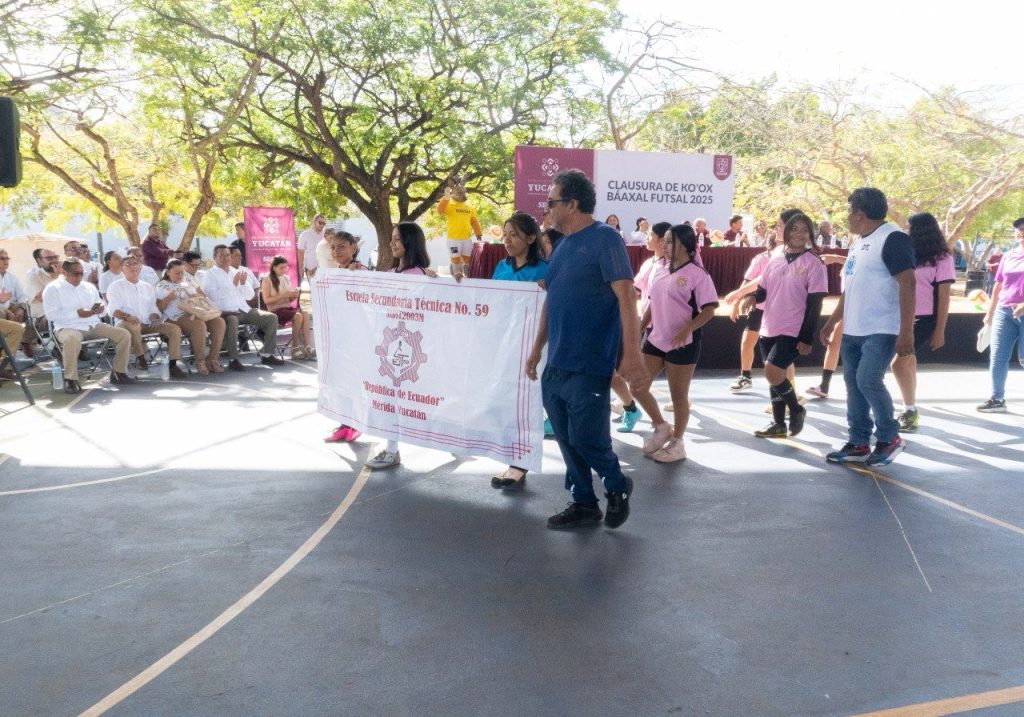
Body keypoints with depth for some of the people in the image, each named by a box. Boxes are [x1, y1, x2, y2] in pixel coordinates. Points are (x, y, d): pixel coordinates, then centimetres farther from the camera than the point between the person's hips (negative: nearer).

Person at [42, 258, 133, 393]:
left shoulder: (89, 287, 20)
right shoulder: (53, 289, 2)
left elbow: (102, 308, 22)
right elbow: (51, 314, -10)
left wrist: (101, 308, -5)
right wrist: (76, 313, -19)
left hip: (94, 325, 6)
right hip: (68, 327, -6)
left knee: (124, 334, -12)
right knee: (72, 340, -42)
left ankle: (119, 372, 0)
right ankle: (70, 379, -26)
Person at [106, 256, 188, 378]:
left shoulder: (148, 287, 21)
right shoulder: (116, 286, 8)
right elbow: (113, 310, -5)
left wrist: (155, 318, -7)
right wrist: (127, 316, -26)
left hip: (148, 323, 5)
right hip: (126, 322, -4)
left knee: (175, 328, -16)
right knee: (133, 326, -41)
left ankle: (173, 365, -17)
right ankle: (140, 357, -19)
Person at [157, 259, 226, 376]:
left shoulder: (189, 282, 27)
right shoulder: (162, 287, 12)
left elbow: (204, 297, 24)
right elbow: (158, 308, 4)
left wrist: (197, 296, 1)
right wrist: (168, 299, -13)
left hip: (198, 313, 6)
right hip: (177, 317, -6)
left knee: (219, 322, -22)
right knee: (199, 325, -37)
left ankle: (212, 359, -19)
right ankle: (200, 361, -25)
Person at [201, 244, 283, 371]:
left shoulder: (236, 272, 20)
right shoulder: (209, 275, 3)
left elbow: (250, 295, 17)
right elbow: (214, 296, -15)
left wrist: (243, 283, -3)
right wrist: (233, 284, -16)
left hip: (243, 310, 6)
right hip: (224, 312, -6)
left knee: (271, 318, -8)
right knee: (232, 321, -40)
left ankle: (267, 355, -5)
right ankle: (233, 360, -33)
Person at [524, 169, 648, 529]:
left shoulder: (604, 238, -10)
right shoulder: (562, 246, 14)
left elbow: (626, 296, -17)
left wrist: (632, 355, -23)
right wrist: (537, 348, 20)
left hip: (588, 364, -8)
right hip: (556, 364, 8)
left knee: (586, 438, -4)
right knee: (567, 440, 11)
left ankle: (617, 487, 23)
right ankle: (583, 503, 24)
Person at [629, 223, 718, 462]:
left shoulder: (697, 274, -11)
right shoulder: (663, 272, 11)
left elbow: (709, 310, -16)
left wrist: (686, 330, -29)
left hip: (682, 344, -7)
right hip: (655, 340, 8)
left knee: (678, 394, 4)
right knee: (637, 387, 6)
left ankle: (677, 444, 20)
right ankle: (661, 427, 26)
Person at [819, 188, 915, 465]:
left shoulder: (893, 239, -13)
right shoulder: (860, 242, 17)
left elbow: (908, 284, -19)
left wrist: (906, 331, -24)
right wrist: (832, 321, 23)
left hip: (881, 331, -9)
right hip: (852, 330, 9)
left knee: (868, 381, -15)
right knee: (854, 384, 9)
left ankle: (890, 438, 4)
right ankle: (858, 444, 17)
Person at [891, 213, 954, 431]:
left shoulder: (941, 258, -8)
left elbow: (944, 297, -9)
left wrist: (940, 331, -11)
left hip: (925, 319, -6)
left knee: (899, 363, -14)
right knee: (908, 363, 13)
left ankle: (911, 412, -1)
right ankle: (910, 411, 24)